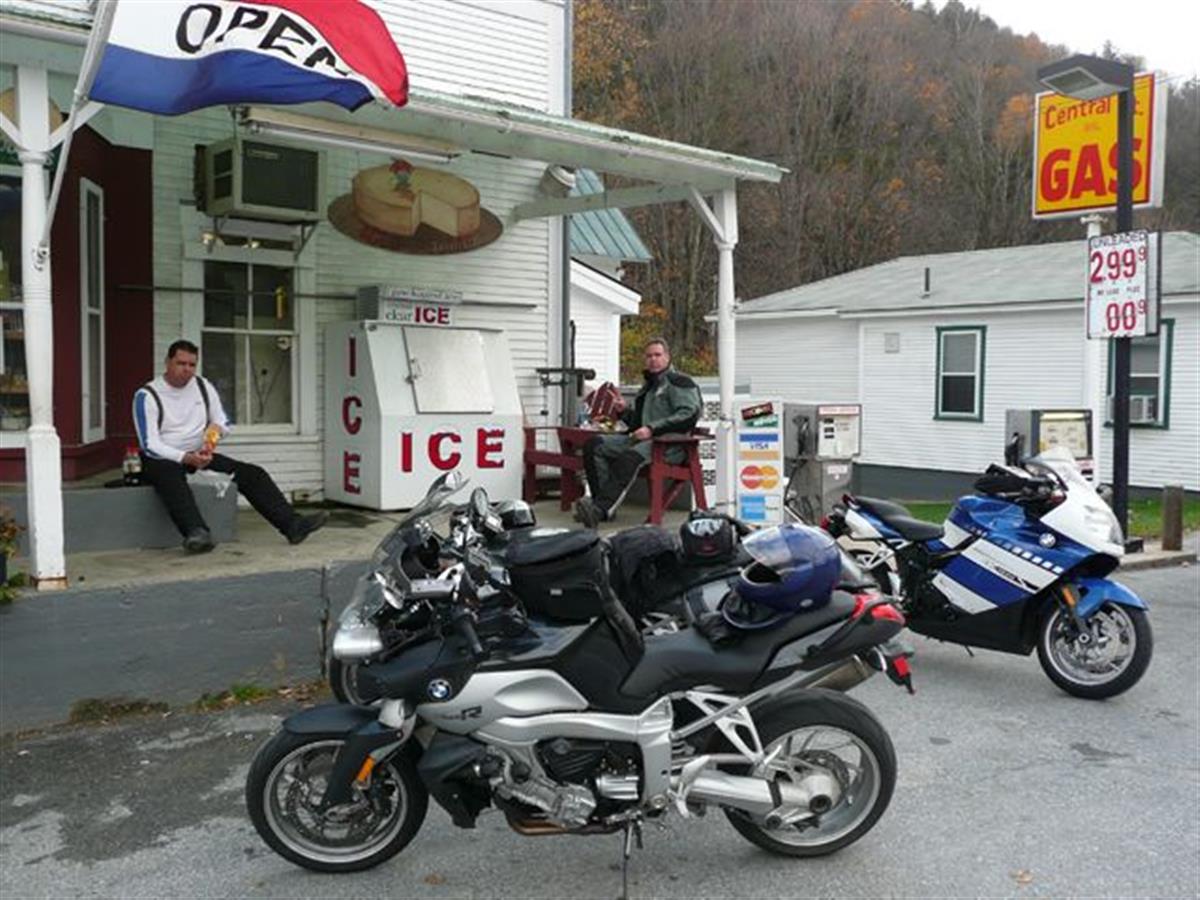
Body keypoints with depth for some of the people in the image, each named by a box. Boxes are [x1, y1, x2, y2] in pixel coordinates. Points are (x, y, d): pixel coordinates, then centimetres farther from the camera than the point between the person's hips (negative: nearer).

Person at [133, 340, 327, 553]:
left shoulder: (203, 386, 8)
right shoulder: (146, 396, -9)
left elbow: (223, 423, 16)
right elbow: (149, 445, -16)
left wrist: (216, 429, -10)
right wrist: (186, 458, -31)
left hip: (198, 456, 5)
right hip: (161, 459, -5)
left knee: (251, 473, -12)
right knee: (170, 474, -41)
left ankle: (292, 524, -20)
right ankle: (197, 532, -61)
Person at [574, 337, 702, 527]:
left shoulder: (679, 382, 2)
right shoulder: (647, 386, 29)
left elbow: (688, 416, -13)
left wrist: (652, 429, -19)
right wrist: (624, 411, 12)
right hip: (640, 439, 9)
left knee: (630, 457, -38)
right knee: (594, 445, -11)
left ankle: (602, 509, -47)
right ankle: (601, 502, -23)